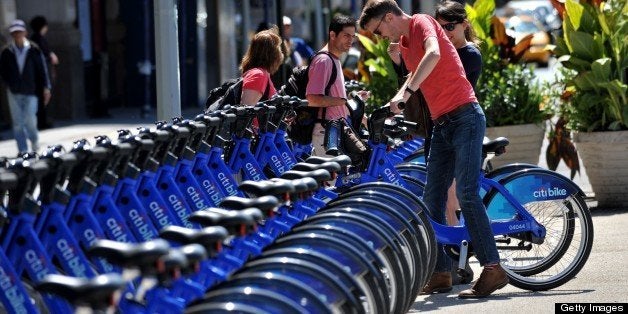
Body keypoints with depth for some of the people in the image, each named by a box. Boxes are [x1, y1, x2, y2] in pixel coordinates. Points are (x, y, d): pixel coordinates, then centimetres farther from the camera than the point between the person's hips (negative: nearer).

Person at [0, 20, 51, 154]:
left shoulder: (34, 50, -1)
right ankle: (23, 151, 10)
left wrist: (45, 88, -5)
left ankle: (34, 139, 22)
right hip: (14, 93, 2)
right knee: (17, 123, 2)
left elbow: (42, 69, 0)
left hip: (31, 92, -2)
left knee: (30, 121, -9)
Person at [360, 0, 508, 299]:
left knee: (466, 193, -17)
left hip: (465, 116, -9)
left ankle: (493, 269, -16)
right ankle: (441, 273, 10)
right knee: (432, 200, 5)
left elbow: (433, 54, -30)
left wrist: (406, 93, -35)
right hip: (442, 123, 9)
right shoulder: (404, 45, 17)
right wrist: (393, 104, 18)